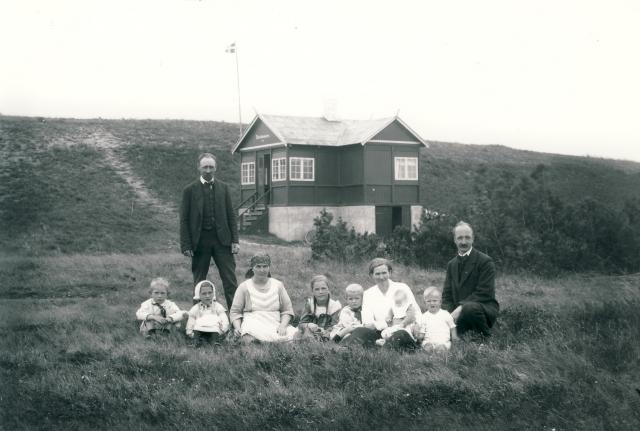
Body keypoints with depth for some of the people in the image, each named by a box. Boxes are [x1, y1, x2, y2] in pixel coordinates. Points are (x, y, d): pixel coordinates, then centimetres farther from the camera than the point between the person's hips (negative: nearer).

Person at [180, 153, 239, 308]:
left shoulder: (223, 188, 8)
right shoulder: (190, 190, 1)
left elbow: (231, 215, 9)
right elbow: (184, 220, 0)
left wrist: (235, 240, 0)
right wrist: (186, 246, -7)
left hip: (222, 239, 2)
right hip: (200, 240, -2)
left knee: (230, 280, -1)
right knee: (199, 282, 6)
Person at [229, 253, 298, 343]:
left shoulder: (278, 285, 15)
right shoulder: (244, 287, 8)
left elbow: (287, 310, 15)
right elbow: (235, 312, 9)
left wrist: (283, 325, -4)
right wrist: (237, 328, -10)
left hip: (275, 326, 3)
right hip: (253, 327, -3)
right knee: (249, 339, -40)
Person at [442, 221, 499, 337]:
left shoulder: (485, 261, -5)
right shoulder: (451, 264, 15)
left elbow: (483, 293, -14)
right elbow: (447, 295, 11)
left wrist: (460, 308, -23)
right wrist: (448, 314, -9)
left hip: (484, 308, -4)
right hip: (458, 311, 5)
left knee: (470, 307, -39)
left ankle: (486, 339, -12)